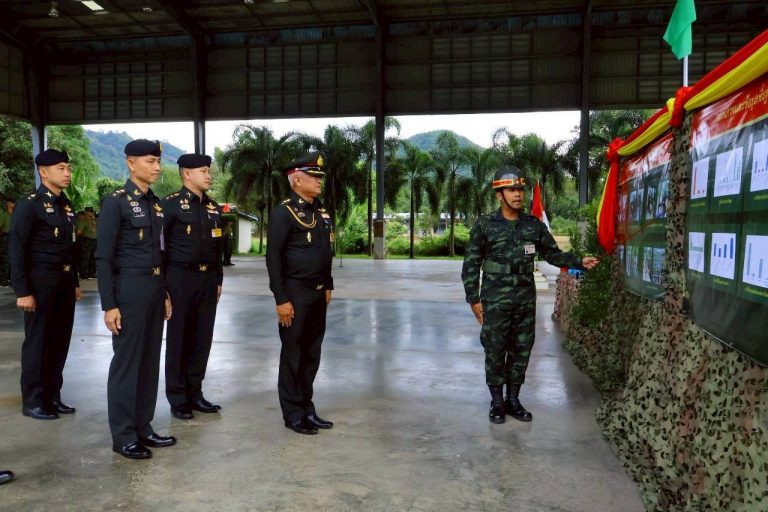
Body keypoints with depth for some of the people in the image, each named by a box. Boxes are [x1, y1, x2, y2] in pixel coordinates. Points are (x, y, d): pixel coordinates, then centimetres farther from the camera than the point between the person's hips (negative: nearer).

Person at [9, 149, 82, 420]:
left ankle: (52, 396, 22)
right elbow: (16, 249, -13)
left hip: (65, 282, 7)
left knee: (60, 341, 11)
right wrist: (22, 291, -16)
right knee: (37, 342, 2)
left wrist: (75, 282, 16)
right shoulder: (29, 205, -9)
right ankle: (32, 401, 14)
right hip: (41, 283, -7)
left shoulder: (66, 205, 13)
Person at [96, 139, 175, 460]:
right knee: (127, 361, 1)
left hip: (155, 288, 8)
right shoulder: (115, 203, -10)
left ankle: (143, 427, 24)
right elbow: (103, 258, -12)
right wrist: (109, 304, -16)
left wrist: (165, 293, 16)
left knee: (150, 360, 12)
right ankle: (123, 436, 13)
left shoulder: (156, 203, 12)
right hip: (129, 289, -7)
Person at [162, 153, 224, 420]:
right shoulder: (171, 204, -6)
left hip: (208, 280, 6)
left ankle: (195, 393, 21)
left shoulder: (213, 207, 13)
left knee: (202, 338, 9)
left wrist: (218, 280, 15)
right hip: (181, 278, -6)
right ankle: (178, 399, 14)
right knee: (178, 339, 4)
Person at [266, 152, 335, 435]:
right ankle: (293, 414, 16)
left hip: (318, 294, 8)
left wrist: (328, 286, 17)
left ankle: (307, 408, 26)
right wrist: (281, 299, -17)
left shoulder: (321, 211, 11)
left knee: (312, 354, 14)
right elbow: (274, 259, -15)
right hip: (295, 295, -7)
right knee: (293, 355, 4)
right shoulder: (283, 212, -12)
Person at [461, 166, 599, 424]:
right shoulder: (485, 225, -4)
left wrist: (579, 262, -3)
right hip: (495, 301, -3)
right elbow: (471, 264, -2)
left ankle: (513, 399, 24)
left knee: (521, 351, 9)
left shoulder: (534, 225, 6)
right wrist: (473, 299, -6)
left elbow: (553, 254, 13)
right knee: (495, 351, 3)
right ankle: (497, 401, 18)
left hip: (526, 300, 3)